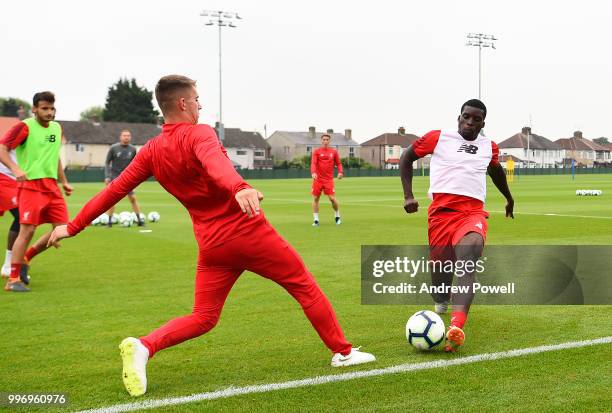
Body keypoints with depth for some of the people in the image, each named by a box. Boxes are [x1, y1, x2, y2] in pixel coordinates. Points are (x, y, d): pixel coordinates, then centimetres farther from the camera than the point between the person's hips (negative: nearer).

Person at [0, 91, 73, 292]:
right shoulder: (25, 127, -8)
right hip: (30, 185, -7)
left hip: (52, 186, 7)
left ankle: (25, 259, 19)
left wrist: (64, 182, 22)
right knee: (27, 230, -13)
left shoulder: (57, 128, 14)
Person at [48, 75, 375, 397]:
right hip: (250, 232, -5)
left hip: (212, 246, 5)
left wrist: (72, 227, 17)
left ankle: (142, 347, -11)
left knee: (202, 318, 12)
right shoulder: (199, 134, -13)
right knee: (305, 287, 12)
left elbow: (113, 191, 8)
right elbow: (215, 162, -35)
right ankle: (342, 351, 21)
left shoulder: (150, 152, 6)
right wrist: (239, 188, -56)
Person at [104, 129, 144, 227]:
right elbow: (107, 162, -1)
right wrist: (107, 176, -8)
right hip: (115, 177, -2)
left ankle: (140, 219, 4)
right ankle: (109, 221, 5)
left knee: (133, 198, -2)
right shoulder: (114, 148, -7)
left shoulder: (132, 149, 1)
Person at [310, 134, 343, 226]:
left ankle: (337, 216, 15)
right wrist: (313, 173, -27)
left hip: (329, 179, 0)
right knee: (315, 198, 1)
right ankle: (316, 220, 11)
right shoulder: (316, 151, 2)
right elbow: (313, 163, -9)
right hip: (317, 179, 0)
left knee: (332, 198, -8)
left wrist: (340, 172, -6)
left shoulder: (334, 151, 8)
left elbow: (338, 163, 13)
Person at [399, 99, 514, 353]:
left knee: (467, 261, -29)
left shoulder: (489, 147, 18)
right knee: (440, 263, 3)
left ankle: (456, 327, -45)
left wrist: (508, 198, 52)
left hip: (473, 212, 0)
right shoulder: (438, 138, 7)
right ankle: (441, 302, 43)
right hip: (441, 211, 0)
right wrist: (408, 195, 7)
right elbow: (407, 158, 16)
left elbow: (496, 170, 39)